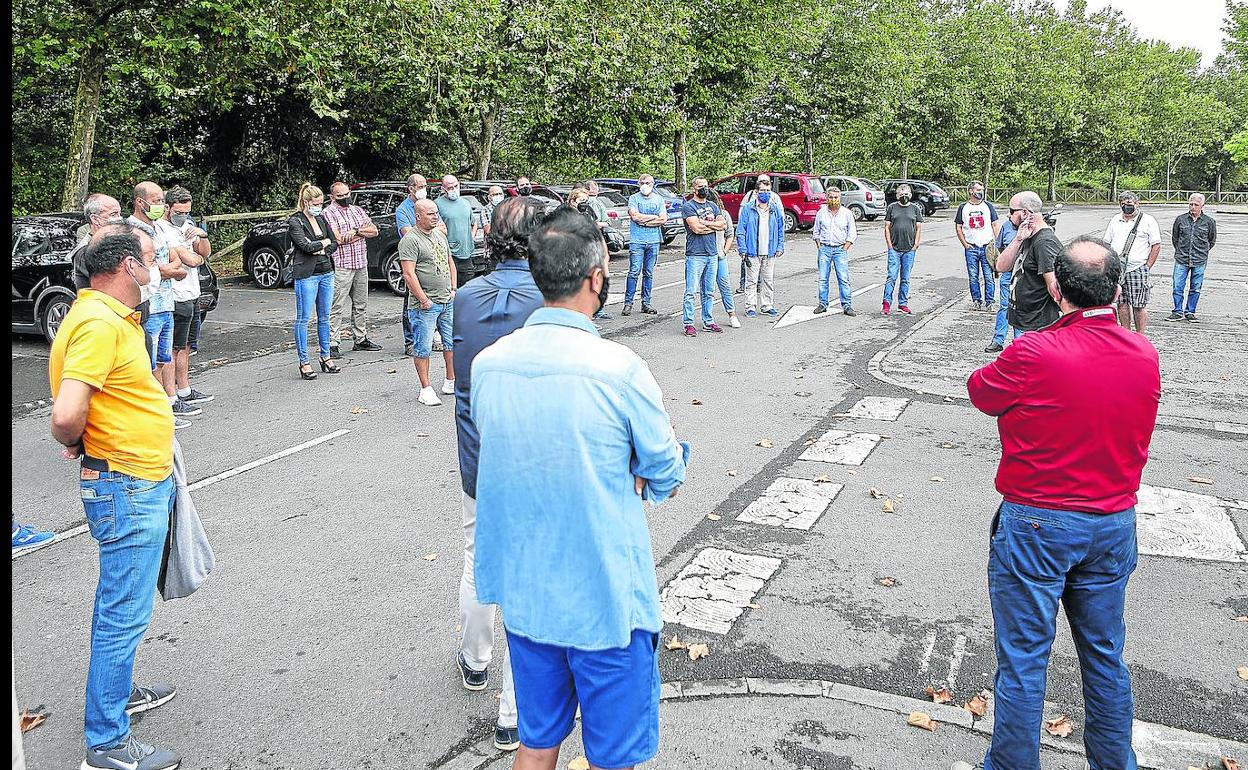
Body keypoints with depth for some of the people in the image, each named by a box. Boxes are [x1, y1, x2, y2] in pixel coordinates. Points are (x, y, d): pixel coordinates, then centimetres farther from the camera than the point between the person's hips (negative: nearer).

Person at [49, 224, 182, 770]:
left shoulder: (111, 315, 9)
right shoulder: (99, 324, -23)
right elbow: (66, 416, -32)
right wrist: (75, 444, -11)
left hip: (140, 484, 10)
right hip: (127, 488, -10)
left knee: (119, 604, 23)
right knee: (123, 614, -1)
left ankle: (119, 692, 41)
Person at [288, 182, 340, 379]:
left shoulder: (321, 218, 13)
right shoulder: (295, 221, -6)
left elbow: (334, 244, 10)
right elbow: (306, 246, -18)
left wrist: (320, 249, -8)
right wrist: (324, 242, -2)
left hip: (326, 273, 6)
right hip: (306, 275, -6)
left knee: (324, 317, 12)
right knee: (303, 318, -1)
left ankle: (326, 357, 21)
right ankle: (304, 362, 3)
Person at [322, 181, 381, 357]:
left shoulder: (358, 210, 16)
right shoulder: (328, 213, -4)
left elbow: (374, 231, 7)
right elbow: (339, 238, -15)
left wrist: (356, 230, -10)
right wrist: (363, 233, -3)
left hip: (361, 264, 7)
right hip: (341, 266, -7)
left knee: (361, 305, 13)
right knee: (336, 307, -7)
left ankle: (361, 339, 23)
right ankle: (332, 344, -5)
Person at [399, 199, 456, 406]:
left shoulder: (440, 235, 14)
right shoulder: (410, 240, -12)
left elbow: (450, 263, 23)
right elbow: (409, 274, -17)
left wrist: (453, 289, 13)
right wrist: (424, 300, -17)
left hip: (448, 301, 8)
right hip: (426, 305, -8)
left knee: (453, 343, 13)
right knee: (423, 348, -1)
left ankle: (451, 382, 25)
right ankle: (425, 389, 6)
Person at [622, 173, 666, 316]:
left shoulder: (659, 199, 12)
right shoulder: (634, 198, 5)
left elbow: (663, 219, 1)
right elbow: (635, 216, -11)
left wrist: (644, 221, -6)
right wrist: (654, 217, -4)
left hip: (654, 241, 3)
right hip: (637, 241, -3)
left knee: (649, 273, 6)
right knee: (634, 272, -8)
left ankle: (646, 303, 11)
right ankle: (628, 303, -5)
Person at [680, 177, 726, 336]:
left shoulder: (713, 206, 17)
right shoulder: (688, 206, -3)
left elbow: (723, 224, 3)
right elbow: (696, 228, -16)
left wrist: (704, 223, -8)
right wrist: (714, 226, -2)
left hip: (712, 254, 6)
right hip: (695, 255, -6)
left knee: (709, 292, 11)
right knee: (691, 291, -7)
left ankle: (708, 322, 17)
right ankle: (688, 324, -4)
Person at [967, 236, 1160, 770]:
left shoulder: (1032, 355, -22)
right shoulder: (1145, 356, -4)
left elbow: (980, 391, -3)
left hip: (1036, 526, -5)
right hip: (1114, 525, 5)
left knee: (1022, 659, 8)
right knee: (1105, 656, 21)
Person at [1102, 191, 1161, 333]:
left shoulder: (1148, 220, 1)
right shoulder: (1114, 220, 14)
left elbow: (1156, 245, -1)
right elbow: (1106, 243, 18)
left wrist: (1147, 267, -7)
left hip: (1137, 269, -4)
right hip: (1116, 270, 4)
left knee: (1139, 305, -3)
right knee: (1122, 303, 8)